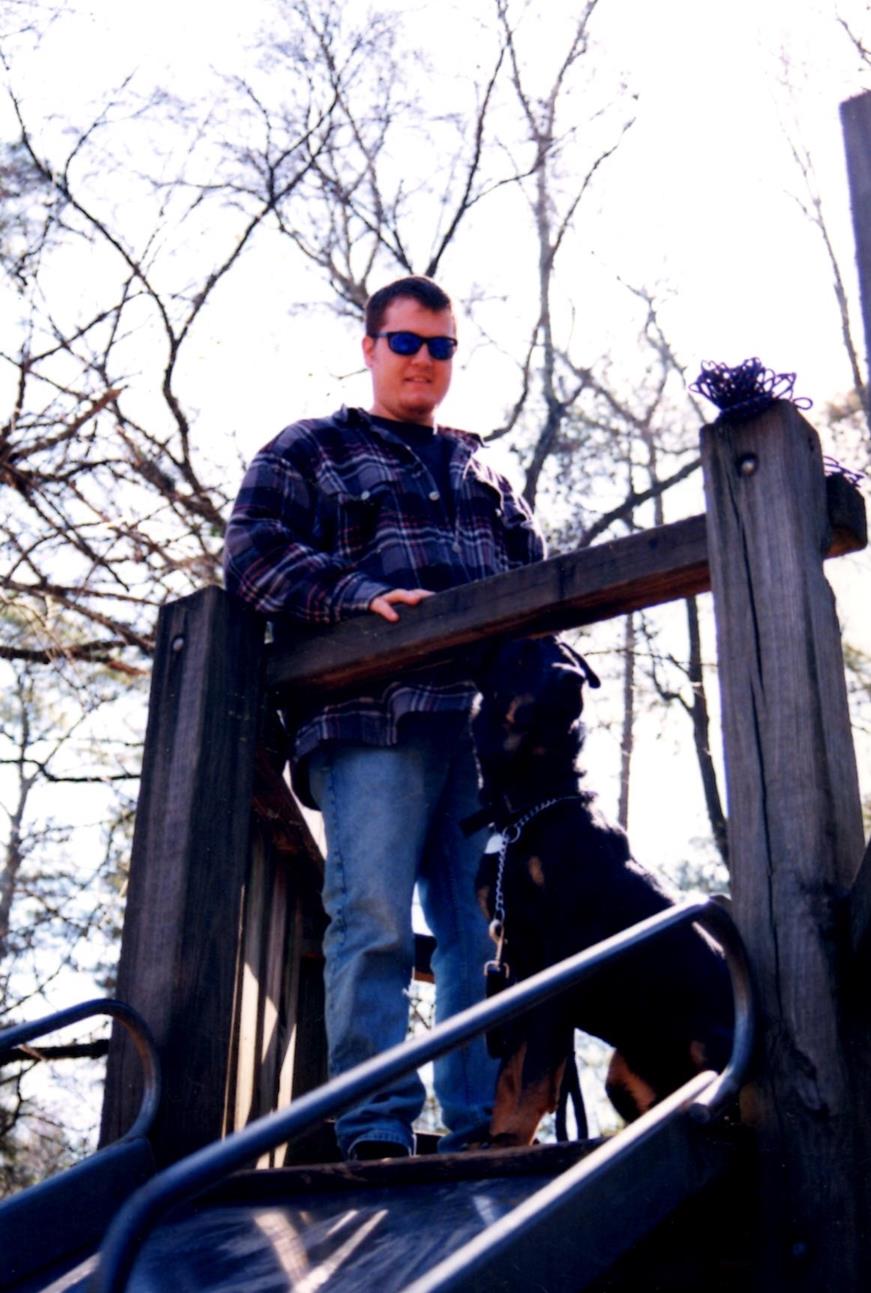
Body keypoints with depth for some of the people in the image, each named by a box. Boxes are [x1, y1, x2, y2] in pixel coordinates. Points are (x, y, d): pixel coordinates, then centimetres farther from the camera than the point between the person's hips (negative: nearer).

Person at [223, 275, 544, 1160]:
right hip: (371, 716, -4)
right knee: (372, 918, -13)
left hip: (484, 717, 5)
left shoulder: (479, 470, 31)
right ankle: (375, 1129, -10)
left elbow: (536, 568, 28)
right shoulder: (309, 450, 16)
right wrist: (361, 598, -14)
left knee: (486, 927, -1)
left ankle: (480, 1123, 2)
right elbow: (252, 554, 2)